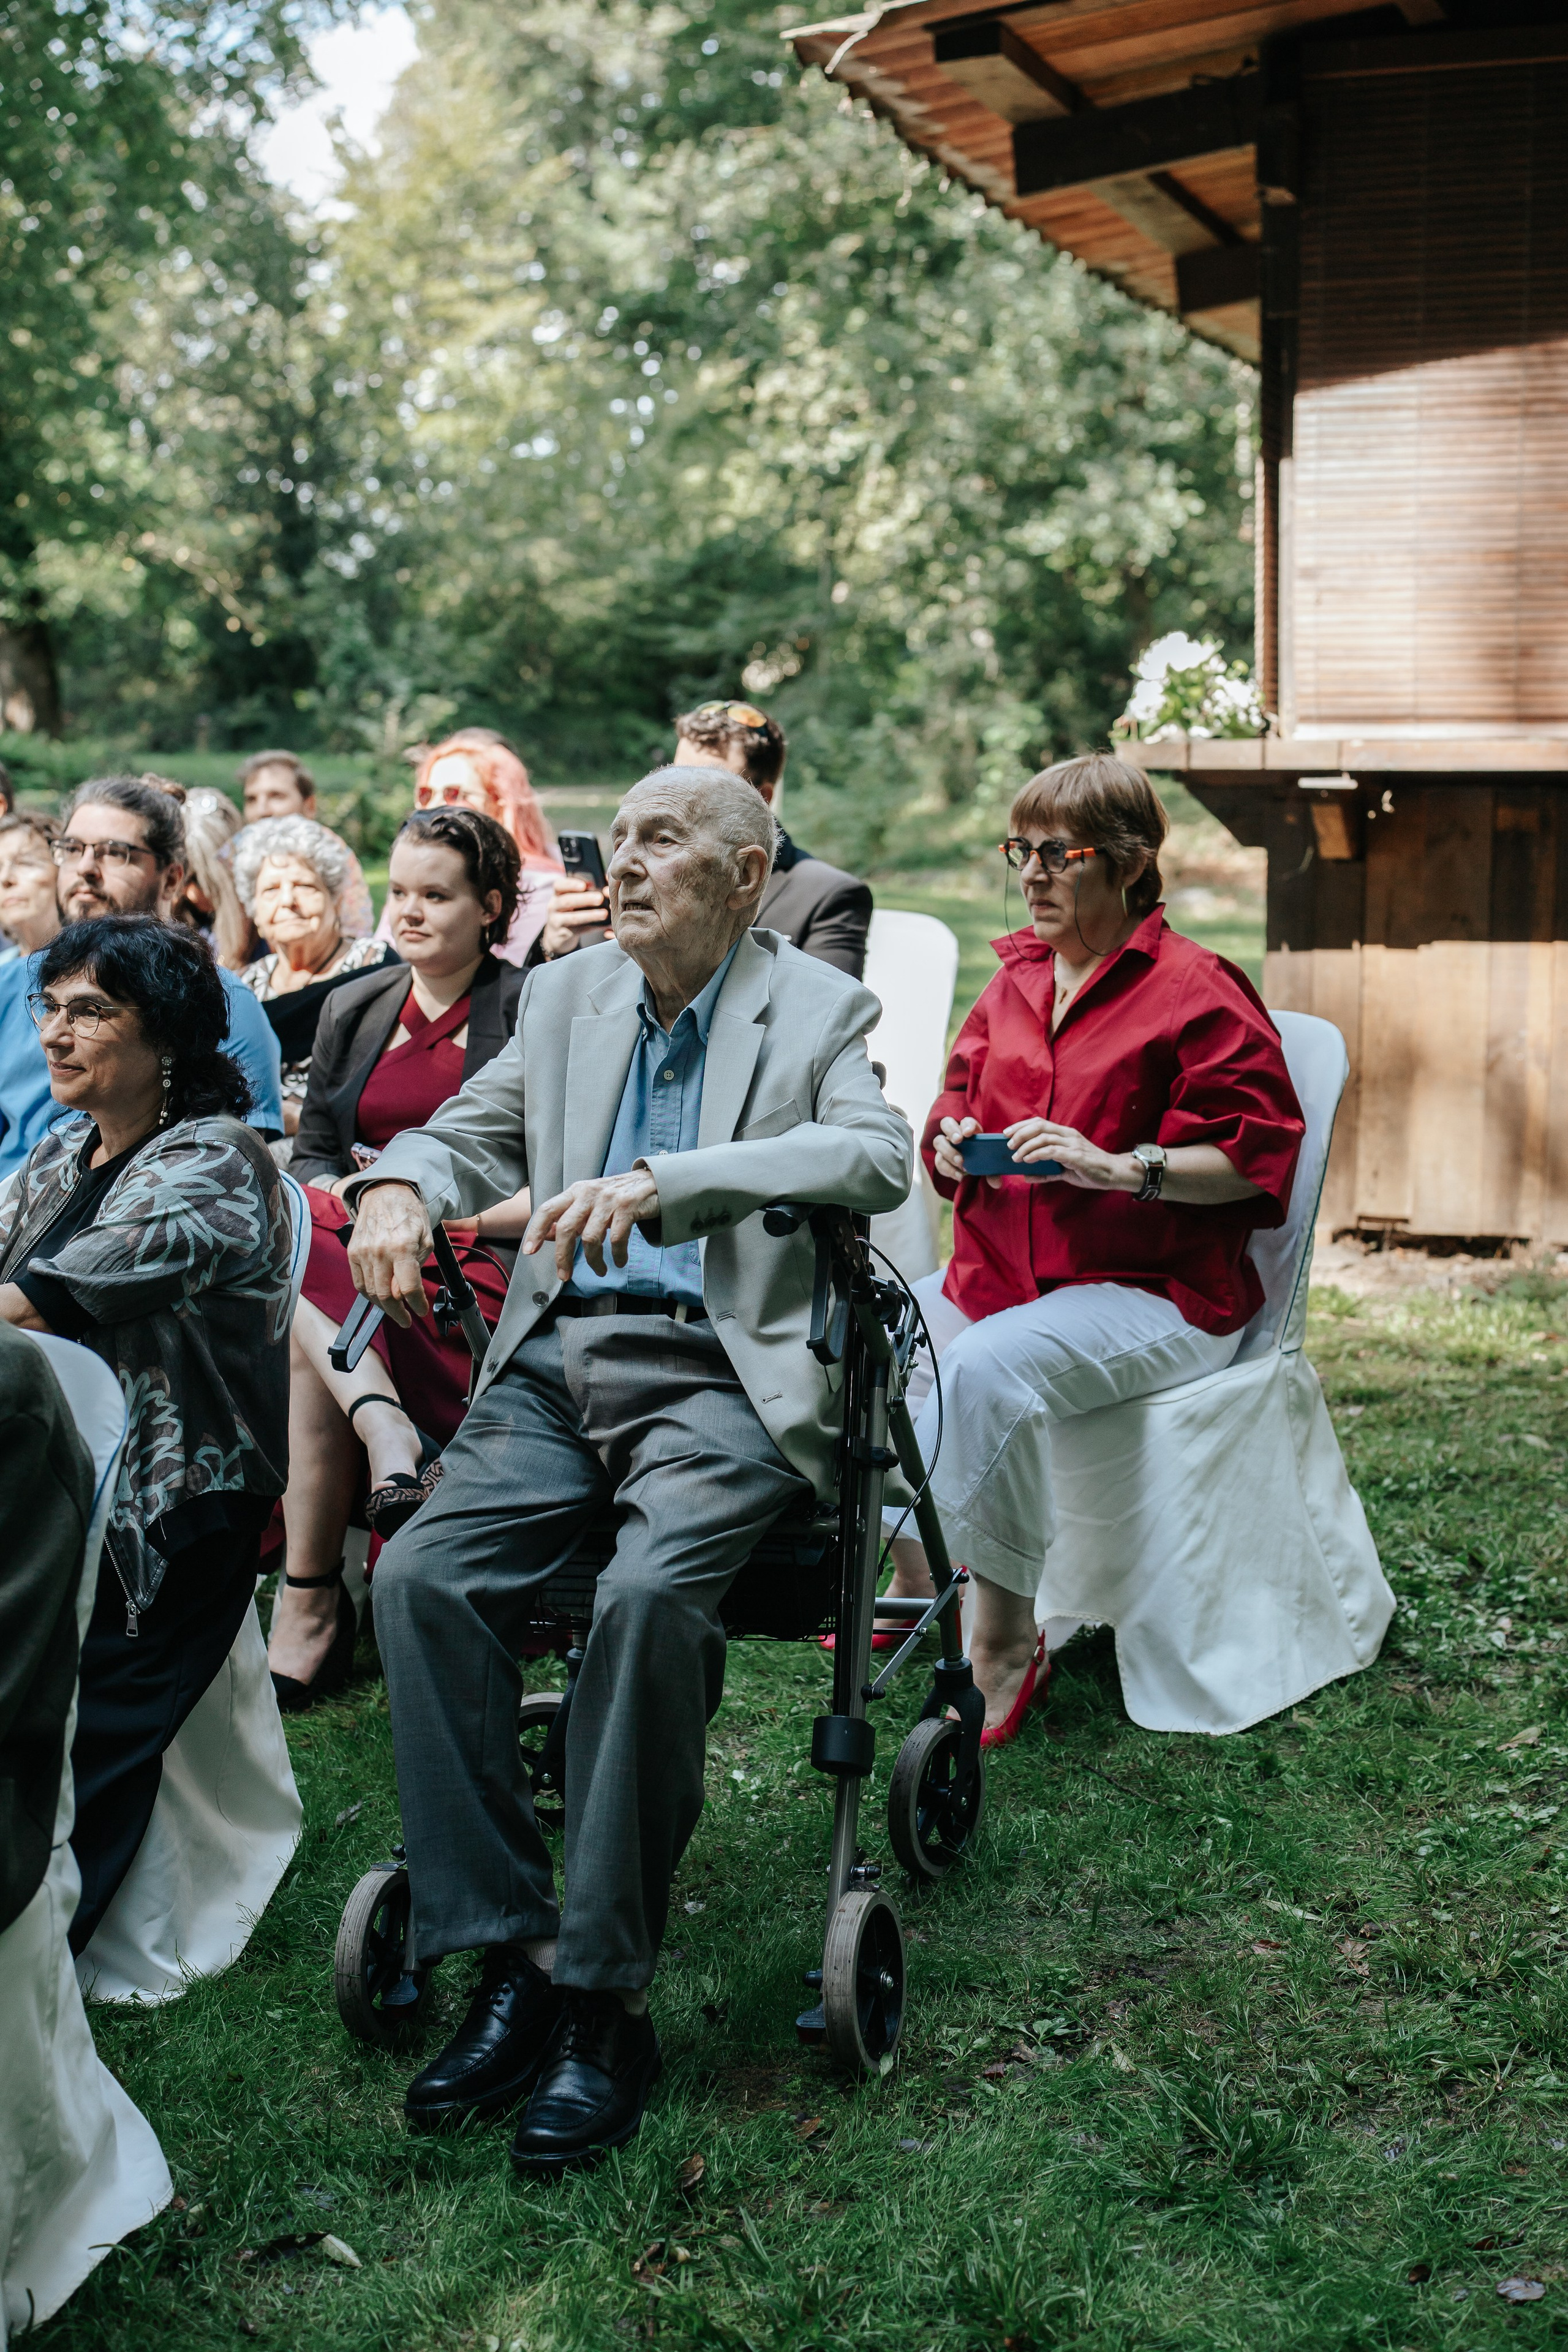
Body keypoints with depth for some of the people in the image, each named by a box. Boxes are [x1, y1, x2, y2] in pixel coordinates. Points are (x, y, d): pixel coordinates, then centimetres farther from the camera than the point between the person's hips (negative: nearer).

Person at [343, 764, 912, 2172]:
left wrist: (663, 1182, -28)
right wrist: (402, 1185, -3)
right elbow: (469, 1133, 24)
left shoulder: (818, 1012, 3)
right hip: (559, 1358, 5)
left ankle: (606, 1997, -22)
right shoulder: (567, 996, 19)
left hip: (722, 1373, -5)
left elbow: (879, 1157, -15)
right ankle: (510, 1959, -15)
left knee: (649, 1595, -32)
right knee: (421, 1575, -21)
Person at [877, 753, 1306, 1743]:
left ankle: (1008, 1641, -19)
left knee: (987, 1368, -34)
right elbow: (959, 1106, 25)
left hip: (1154, 1291, -8)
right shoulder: (1016, 979, 14)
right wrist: (951, 1143, 1)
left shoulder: (1195, 990, -8)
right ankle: (915, 1590, 5)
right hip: (1000, 1270, 8)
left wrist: (1116, 1166, -23)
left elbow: (1256, 1158, -12)